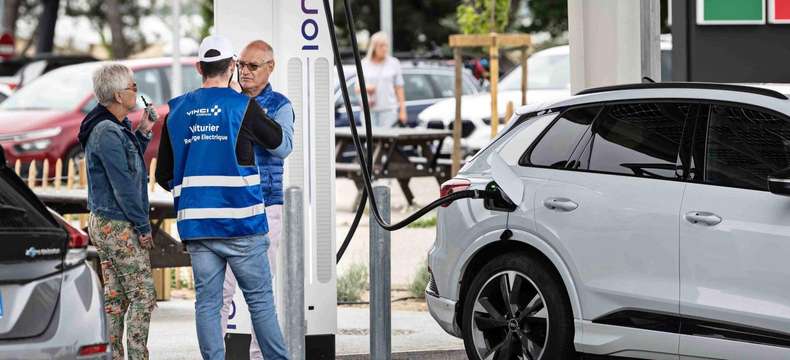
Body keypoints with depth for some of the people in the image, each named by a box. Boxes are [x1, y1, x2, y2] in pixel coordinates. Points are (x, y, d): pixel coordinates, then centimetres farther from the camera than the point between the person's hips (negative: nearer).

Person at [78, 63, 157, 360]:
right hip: (118, 226, -10)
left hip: (103, 223, 10)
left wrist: (142, 133, 12)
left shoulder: (113, 127, 11)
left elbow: (128, 165, 22)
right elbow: (124, 186, -20)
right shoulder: (108, 133, -20)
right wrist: (144, 227, -13)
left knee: (115, 298, 11)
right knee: (143, 296, -7)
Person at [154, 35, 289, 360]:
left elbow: (164, 176, 11)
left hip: (196, 224, 3)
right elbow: (275, 139, 13)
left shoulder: (177, 111, 7)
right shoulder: (243, 106, -6)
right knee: (260, 299, 4)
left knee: (207, 302, 5)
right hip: (241, 223, -3)